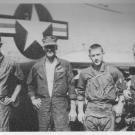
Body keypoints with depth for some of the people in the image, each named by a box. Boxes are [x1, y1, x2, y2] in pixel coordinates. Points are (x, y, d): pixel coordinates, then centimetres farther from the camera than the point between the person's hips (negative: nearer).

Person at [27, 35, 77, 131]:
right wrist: (33, 99, 8)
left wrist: (73, 109, -2)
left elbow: (71, 87, 1)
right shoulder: (37, 67, 7)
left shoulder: (65, 65, 2)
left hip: (60, 105, -2)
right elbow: (30, 85, 22)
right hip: (42, 105, 2)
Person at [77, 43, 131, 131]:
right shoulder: (84, 73, 5)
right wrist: (80, 111, 8)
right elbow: (80, 93, 12)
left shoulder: (113, 71, 2)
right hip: (91, 111, 1)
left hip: (108, 111, -1)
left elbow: (122, 89, 9)